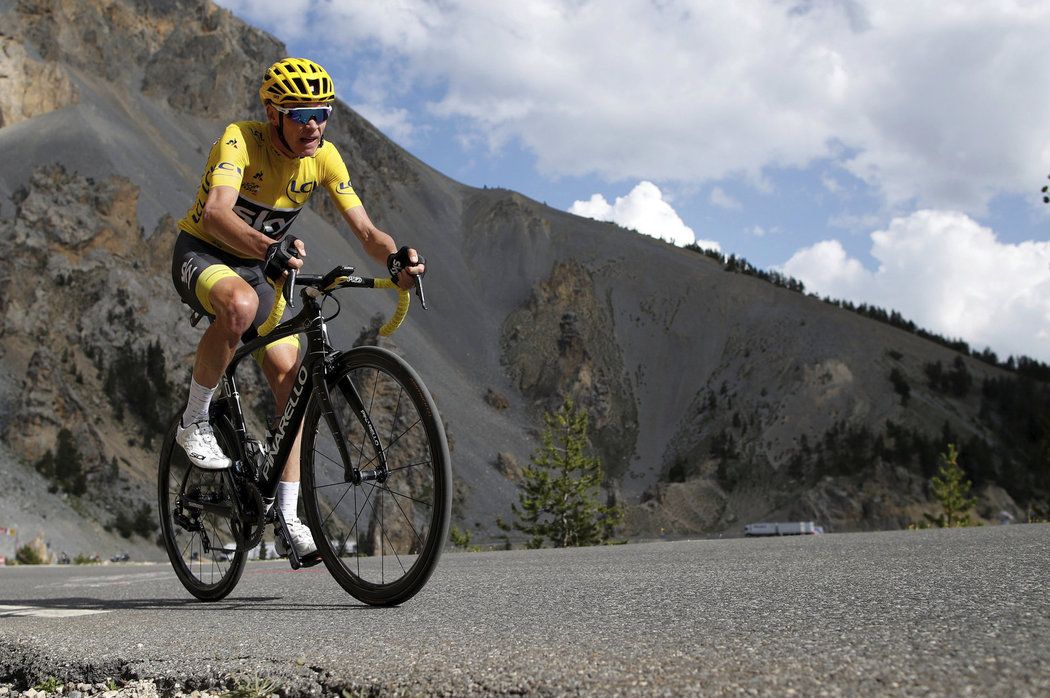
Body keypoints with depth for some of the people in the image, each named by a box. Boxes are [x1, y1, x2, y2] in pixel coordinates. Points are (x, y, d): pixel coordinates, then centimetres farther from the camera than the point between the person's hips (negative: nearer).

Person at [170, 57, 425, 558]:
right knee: (241, 304, -40)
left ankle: (289, 515, 0)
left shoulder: (324, 156, -10)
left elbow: (365, 229, -15)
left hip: (258, 268, 5)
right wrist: (270, 250, -60)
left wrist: (394, 259, -38)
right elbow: (215, 213, -42)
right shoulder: (239, 141, -25)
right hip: (201, 255, -5)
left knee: (290, 376, -9)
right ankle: (195, 422, -17)